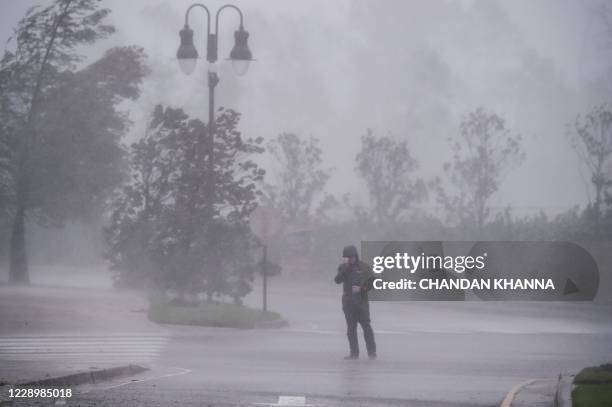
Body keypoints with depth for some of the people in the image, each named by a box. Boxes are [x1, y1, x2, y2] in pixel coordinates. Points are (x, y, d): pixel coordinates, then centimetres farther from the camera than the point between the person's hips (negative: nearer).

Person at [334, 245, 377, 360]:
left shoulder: (363, 267, 0)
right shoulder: (343, 268, 4)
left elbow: (371, 283, 4)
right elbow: (337, 280, -13)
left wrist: (361, 289, -12)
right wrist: (345, 266, -20)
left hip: (361, 301, -3)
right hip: (348, 302, 3)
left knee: (366, 326, -5)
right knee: (351, 328, 5)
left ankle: (372, 352, -1)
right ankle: (354, 352, 10)